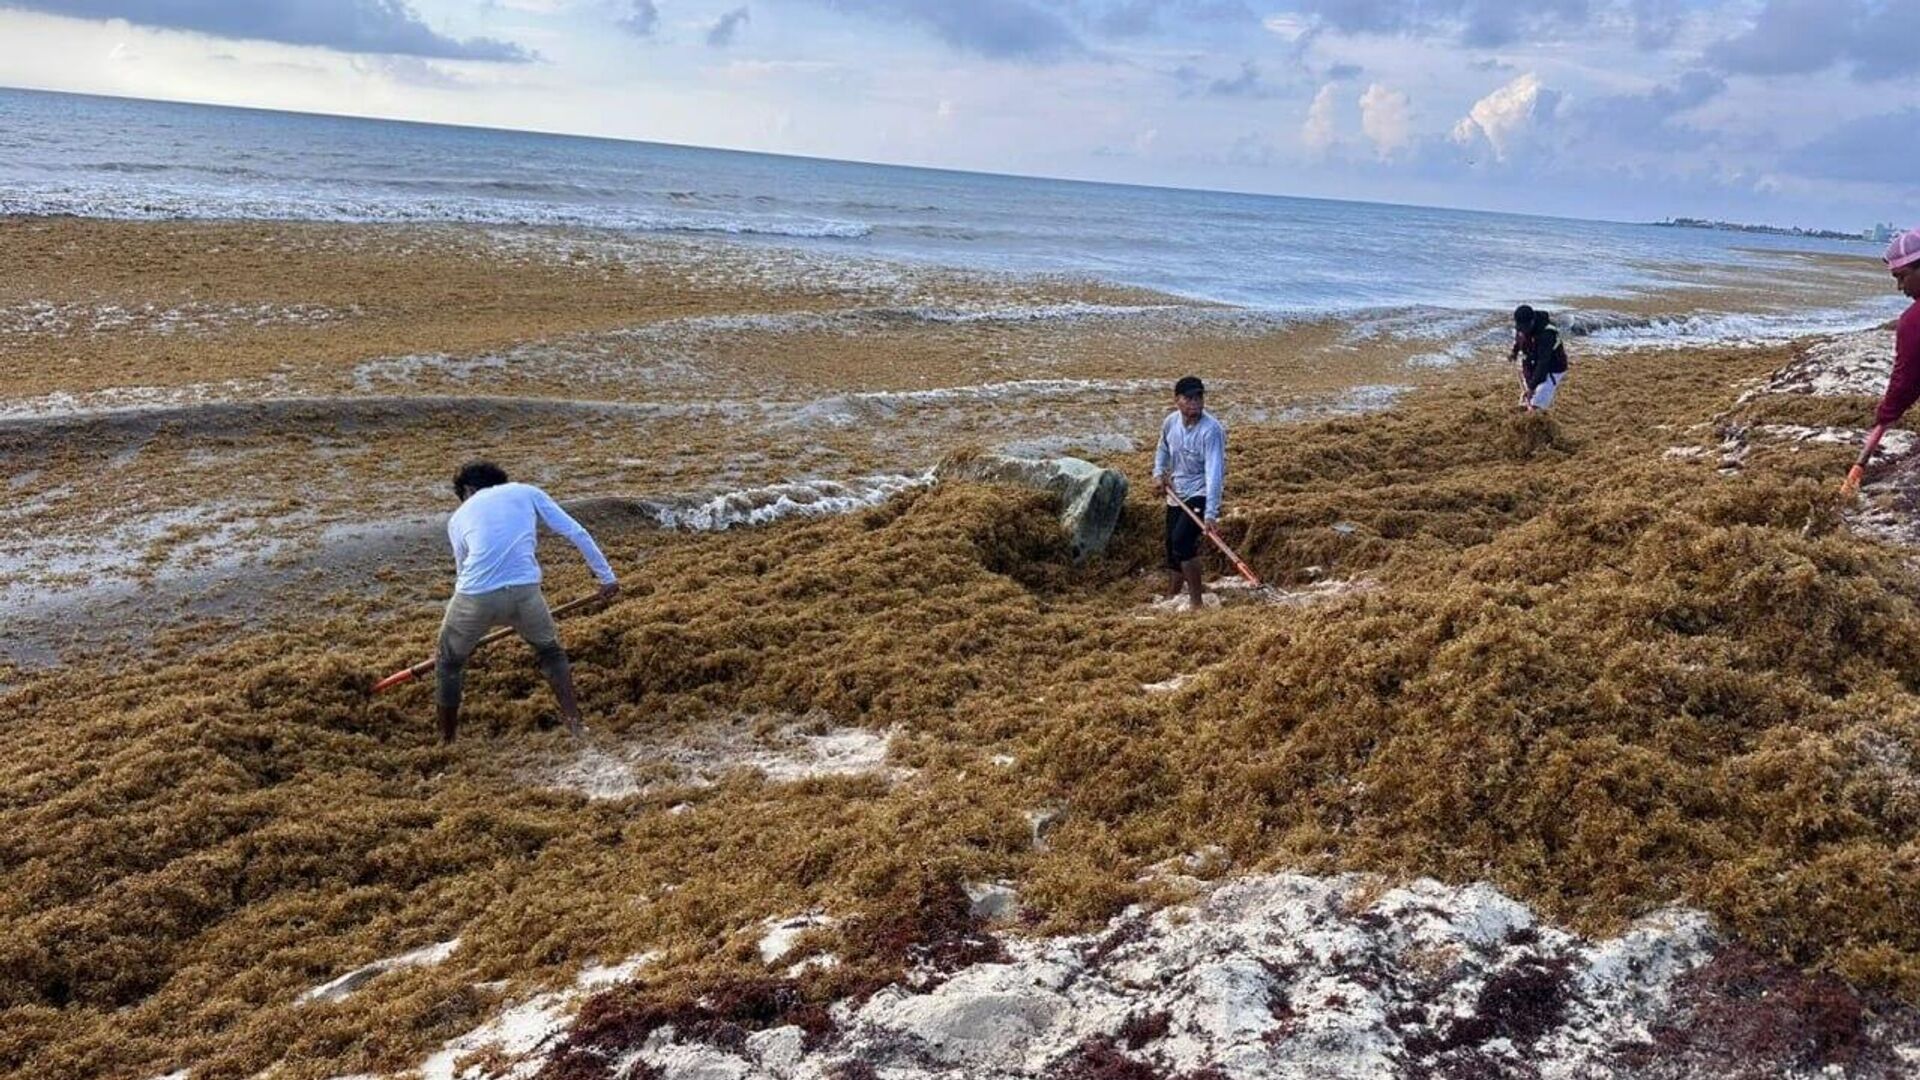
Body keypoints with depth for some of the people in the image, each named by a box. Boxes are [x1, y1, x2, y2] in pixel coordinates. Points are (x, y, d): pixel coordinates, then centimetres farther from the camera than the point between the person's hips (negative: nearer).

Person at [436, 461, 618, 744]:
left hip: (475, 596, 0)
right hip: (524, 591, 0)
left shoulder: (458, 517, 23)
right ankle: (574, 724, 24)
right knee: (551, 652, 28)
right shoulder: (526, 492, 21)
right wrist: (606, 576, 18)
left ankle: (446, 741, 33)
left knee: (449, 664, 27)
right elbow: (577, 533, 13)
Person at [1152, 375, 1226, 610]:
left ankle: (1196, 602, -15)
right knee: (1172, 547, 12)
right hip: (1176, 494, 7)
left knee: (1182, 540, -25)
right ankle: (1170, 598, 30)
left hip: (1201, 494, -7)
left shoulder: (1211, 430, -24)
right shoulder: (1170, 422, -4)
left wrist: (1211, 513, -38)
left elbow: (1214, 473, -31)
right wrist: (1159, 473, 2)